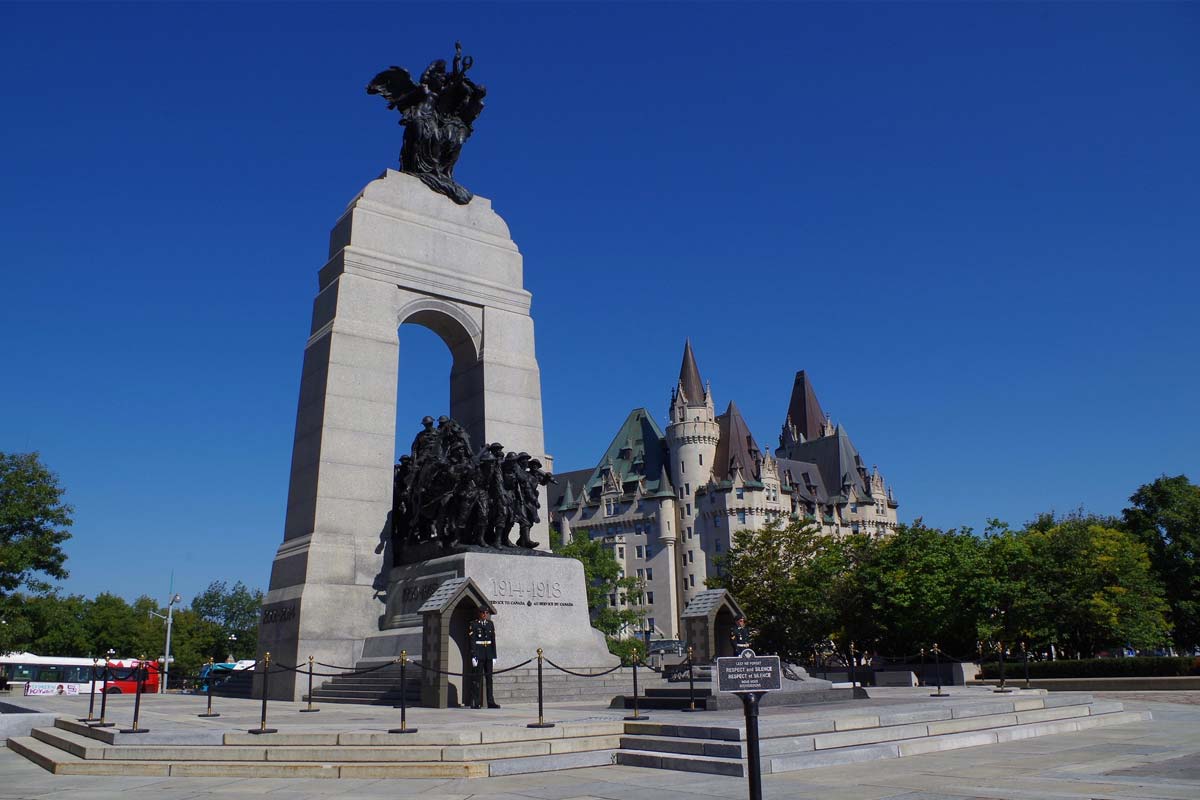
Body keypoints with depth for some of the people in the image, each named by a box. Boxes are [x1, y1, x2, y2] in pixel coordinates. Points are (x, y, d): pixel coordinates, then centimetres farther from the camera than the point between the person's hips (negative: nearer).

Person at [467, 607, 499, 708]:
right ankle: (475, 703, 2)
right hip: (478, 654, -5)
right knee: (477, 679, -3)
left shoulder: (490, 624, 11)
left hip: (488, 655, 5)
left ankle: (491, 702, 9)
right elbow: (472, 641, -8)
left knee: (489, 678, 6)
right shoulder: (473, 624, -3)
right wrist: (473, 657, -15)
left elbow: (493, 640, 11)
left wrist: (494, 656, 7)